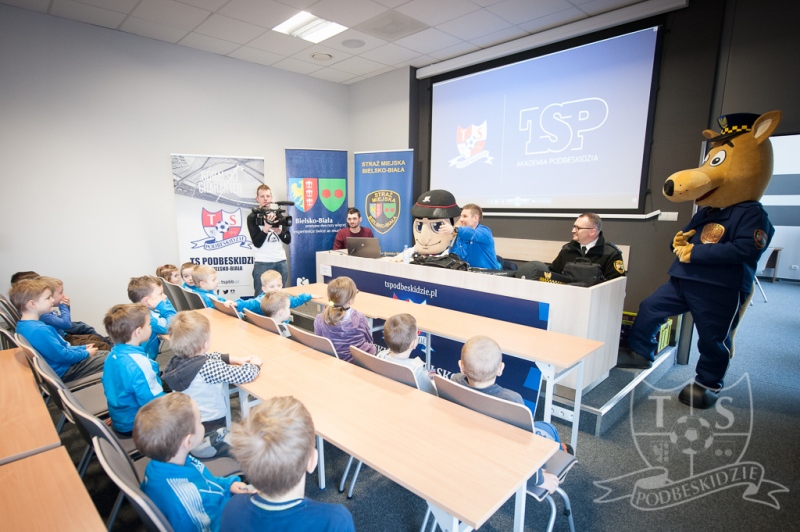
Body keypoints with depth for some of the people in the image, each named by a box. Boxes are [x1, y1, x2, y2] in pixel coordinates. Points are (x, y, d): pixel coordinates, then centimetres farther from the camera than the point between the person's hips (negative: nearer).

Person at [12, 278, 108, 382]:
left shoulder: (24, 325, 5)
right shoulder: (38, 330, -29)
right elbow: (63, 356, -23)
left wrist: (82, 348, 11)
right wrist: (86, 353, -7)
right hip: (63, 371, -10)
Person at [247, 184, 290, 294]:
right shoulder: (252, 217, 0)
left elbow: (288, 239, 8)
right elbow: (257, 243, -10)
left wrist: (279, 231, -11)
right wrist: (266, 227, -22)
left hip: (280, 261, 4)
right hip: (262, 263, -3)